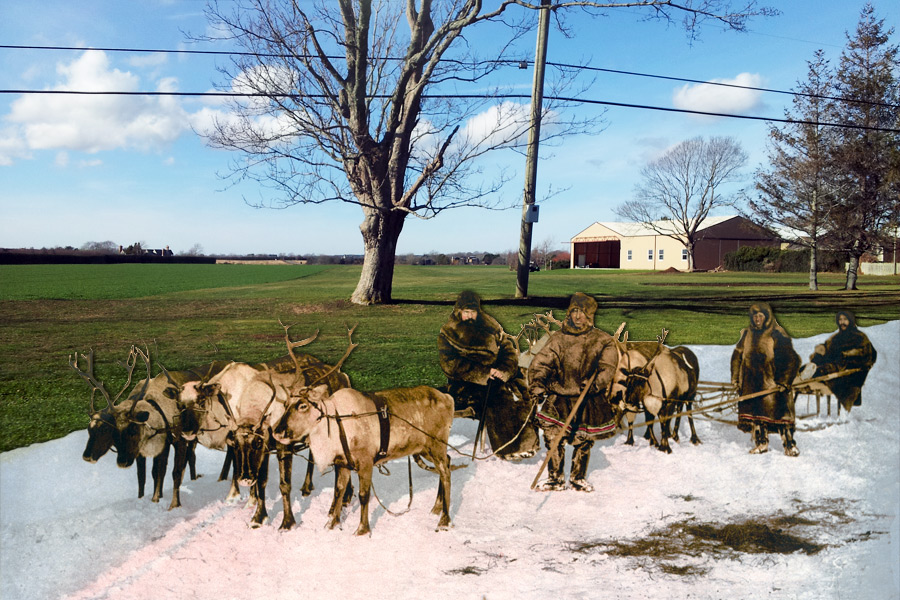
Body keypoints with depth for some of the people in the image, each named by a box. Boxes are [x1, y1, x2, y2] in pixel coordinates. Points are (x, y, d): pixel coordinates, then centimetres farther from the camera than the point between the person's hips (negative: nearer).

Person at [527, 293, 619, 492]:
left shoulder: (603, 341, 6)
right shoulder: (558, 338, 9)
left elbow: (608, 367, -8)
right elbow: (540, 362, 2)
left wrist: (595, 383, -27)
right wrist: (536, 382, -17)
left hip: (589, 398, 0)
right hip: (560, 395, 1)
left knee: (583, 440, -5)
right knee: (552, 433, -13)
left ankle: (578, 478, 20)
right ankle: (555, 479, 5)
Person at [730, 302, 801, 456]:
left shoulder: (777, 335, -7)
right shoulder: (747, 334, 9)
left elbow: (792, 360, -8)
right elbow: (737, 356, 17)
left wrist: (784, 382, -12)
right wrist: (735, 378, 11)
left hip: (772, 384, -5)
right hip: (752, 384, 5)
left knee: (779, 413, -5)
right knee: (755, 413, 8)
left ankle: (790, 445, 5)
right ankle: (761, 443, 19)